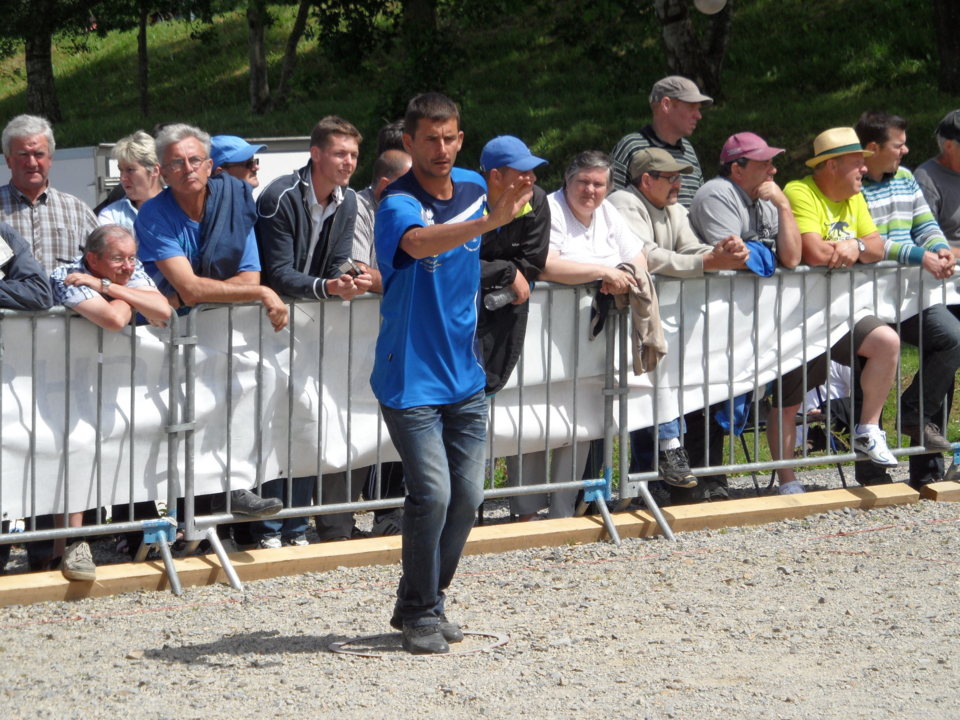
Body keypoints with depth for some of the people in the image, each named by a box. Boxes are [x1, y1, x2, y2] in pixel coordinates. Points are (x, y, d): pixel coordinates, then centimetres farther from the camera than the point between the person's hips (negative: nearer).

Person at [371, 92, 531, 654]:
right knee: (432, 494, -12)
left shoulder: (474, 187, 5)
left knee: (467, 496, 5)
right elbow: (419, 242, -41)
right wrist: (491, 220, -52)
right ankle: (420, 613, 3)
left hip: (465, 377, 6)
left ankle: (426, 602, 21)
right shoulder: (399, 204, -16)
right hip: (411, 380, -6)